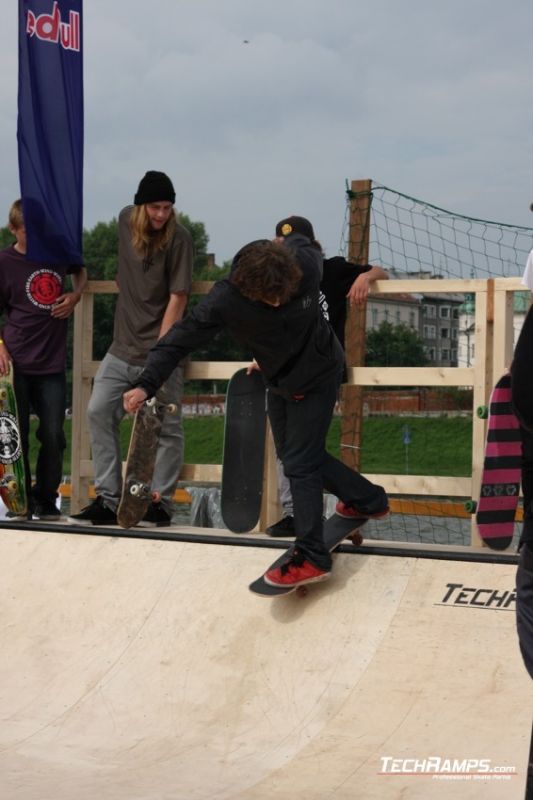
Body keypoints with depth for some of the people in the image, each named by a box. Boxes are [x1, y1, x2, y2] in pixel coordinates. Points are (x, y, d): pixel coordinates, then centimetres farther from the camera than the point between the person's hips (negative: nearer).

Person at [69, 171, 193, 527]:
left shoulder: (178, 237, -12)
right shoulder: (126, 220, 5)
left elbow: (177, 298, -15)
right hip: (124, 347, 6)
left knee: (167, 426, -1)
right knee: (99, 412, 0)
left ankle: (160, 503, 8)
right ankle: (108, 501, 5)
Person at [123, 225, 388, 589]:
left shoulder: (306, 265, -31)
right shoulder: (226, 299, -30)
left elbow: (301, 241, -6)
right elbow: (183, 337, -27)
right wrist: (147, 384, -33)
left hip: (318, 375, -4)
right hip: (279, 381, 4)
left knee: (300, 463, -9)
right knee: (294, 454, 14)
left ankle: (312, 558, -5)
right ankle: (368, 498, 34)